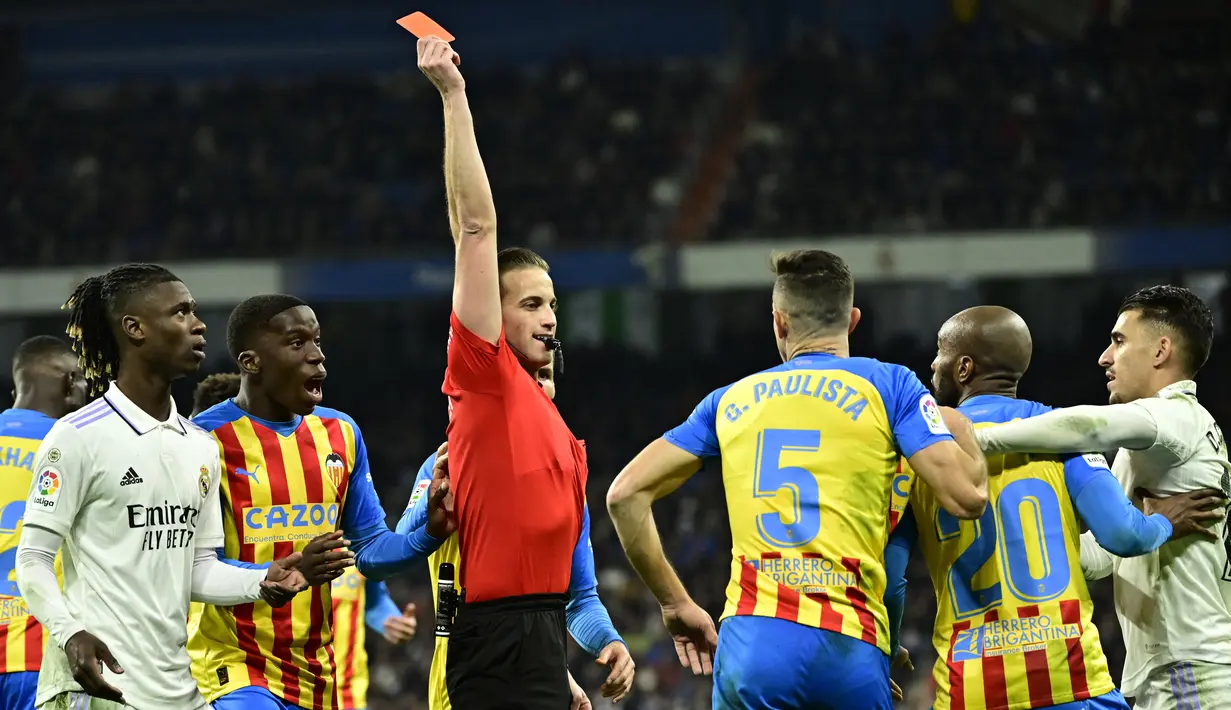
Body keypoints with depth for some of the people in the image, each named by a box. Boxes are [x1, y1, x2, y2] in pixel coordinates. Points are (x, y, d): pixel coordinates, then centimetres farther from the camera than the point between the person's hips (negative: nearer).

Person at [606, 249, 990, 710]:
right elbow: (967, 497, 1)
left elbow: (625, 494, 16)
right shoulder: (889, 385, 8)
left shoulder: (731, 400, 18)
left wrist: (675, 604, 22)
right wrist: (960, 431, 23)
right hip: (850, 650, -2)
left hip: (749, 642, 2)